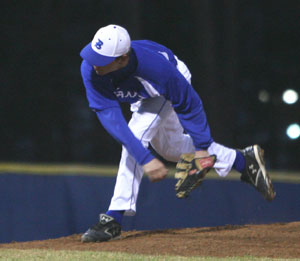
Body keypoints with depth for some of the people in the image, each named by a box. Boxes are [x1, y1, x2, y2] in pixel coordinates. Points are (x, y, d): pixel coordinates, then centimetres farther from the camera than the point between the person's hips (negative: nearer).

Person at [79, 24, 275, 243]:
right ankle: (243, 161, 35)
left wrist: (202, 147, -27)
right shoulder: (90, 68, -38)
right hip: (144, 94, 5)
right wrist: (145, 159, -48)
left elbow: (187, 103, -29)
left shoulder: (154, 65, -45)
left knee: (138, 135, -24)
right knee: (169, 147, 18)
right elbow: (109, 116, -41)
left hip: (173, 83, -5)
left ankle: (113, 220, -19)